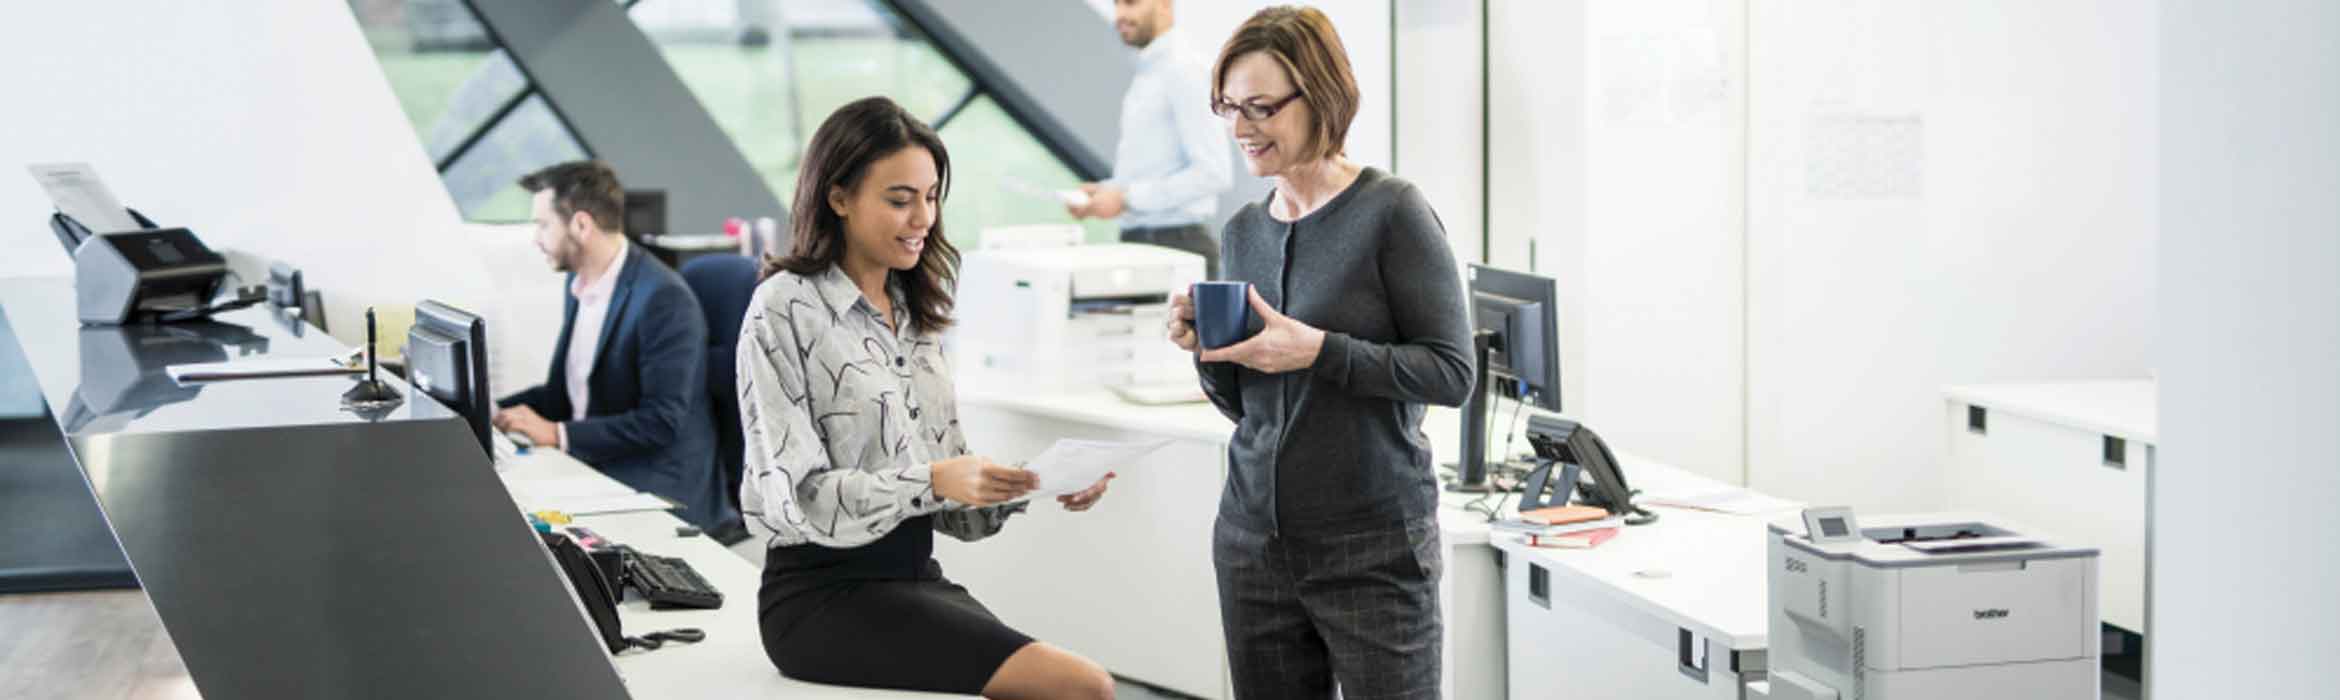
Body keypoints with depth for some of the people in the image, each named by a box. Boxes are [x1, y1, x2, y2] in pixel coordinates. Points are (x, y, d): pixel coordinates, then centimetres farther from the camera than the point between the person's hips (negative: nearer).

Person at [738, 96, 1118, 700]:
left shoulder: (914, 312, 14)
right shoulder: (785, 309, -7)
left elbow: (952, 502, 14)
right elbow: (794, 497, -14)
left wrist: (1029, 483, -6)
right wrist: (933, 481, -26)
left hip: (920, 578, 7)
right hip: (825, 594, -7)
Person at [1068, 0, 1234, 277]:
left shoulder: (1181, 73, -12)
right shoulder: (1144, 76, 17)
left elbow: (1213, 173, -21)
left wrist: (1127, 197, -20)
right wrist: (1105, 191, 7)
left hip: (1177, 246, -9)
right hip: (1139, 243, 9)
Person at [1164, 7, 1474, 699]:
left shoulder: (1391, 212, -8)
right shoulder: (1243, 230, 10)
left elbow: (1452, 372, -12)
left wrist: (1318, 350, -21)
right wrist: (1207, 349, -4)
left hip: (1374, 549, -6)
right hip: (1253, 538, 6)